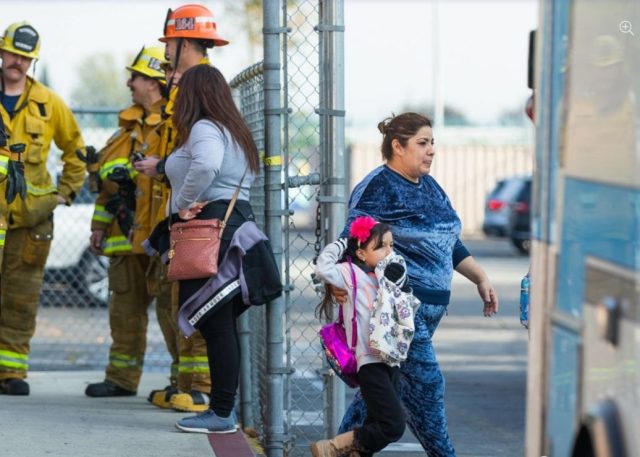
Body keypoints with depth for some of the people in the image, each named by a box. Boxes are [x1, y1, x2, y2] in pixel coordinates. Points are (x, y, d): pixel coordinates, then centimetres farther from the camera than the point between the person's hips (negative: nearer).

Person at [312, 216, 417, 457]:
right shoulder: (353, 274, -7)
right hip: (370, 362, -8)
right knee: (393, 426, -15)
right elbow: (323, 269, -22)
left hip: (391, 362, 8)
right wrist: (339, 245, -8)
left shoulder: (388, 276, 16)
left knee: (374, 431, 9)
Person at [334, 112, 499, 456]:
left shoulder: (428, 186, 17)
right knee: (425, 383, -7)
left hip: (431, 305, 9)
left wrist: (480, 278, 18)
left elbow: (451, 243, 24)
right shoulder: (378, 188, -10)